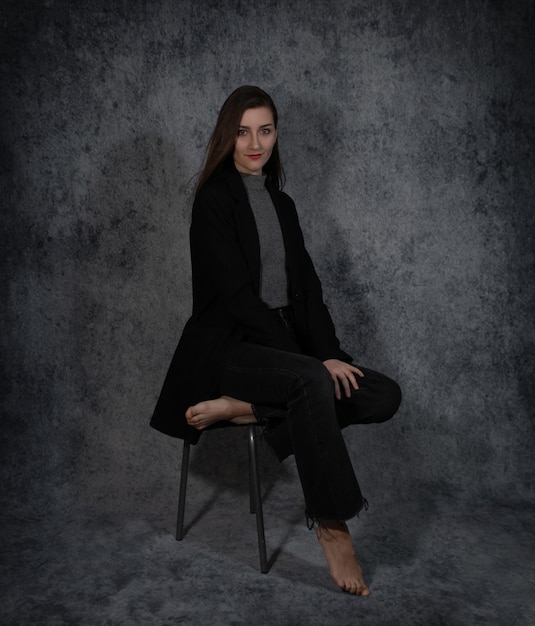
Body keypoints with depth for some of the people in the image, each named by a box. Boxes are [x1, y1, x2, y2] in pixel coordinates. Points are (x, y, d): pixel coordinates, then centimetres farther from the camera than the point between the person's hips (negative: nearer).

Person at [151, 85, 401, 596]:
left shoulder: (280, 203, 15)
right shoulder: (215, 199, -7)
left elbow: (307, 287, 9)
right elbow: (237, 294, -16)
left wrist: (328, 353, -8)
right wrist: (313, 360, -20)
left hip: (283, 341, 7)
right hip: (227, 347, -7)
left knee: (384, 396, -13)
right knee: (313, 382, -37)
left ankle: (241, 407, -16)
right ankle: (331, 526, -23)